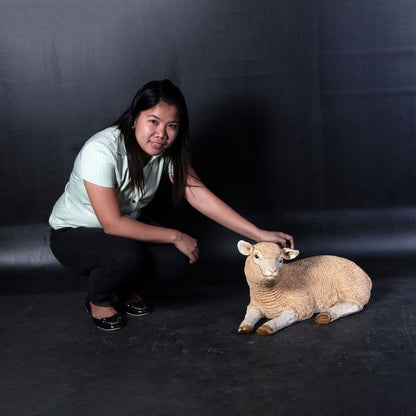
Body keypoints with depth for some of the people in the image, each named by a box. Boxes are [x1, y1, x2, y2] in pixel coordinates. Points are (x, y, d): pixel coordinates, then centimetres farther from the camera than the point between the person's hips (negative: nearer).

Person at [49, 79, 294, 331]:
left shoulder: (167, 150, -13)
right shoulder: (101, 151, -32)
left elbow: (201, 197, -14)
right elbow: (113, 224, -32)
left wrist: (259, 234, -20)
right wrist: (176, 236, -27)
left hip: (127, 225, 6)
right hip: (73, 234, -6)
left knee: (178, 254, -20)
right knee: (126, 255, -36)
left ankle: (125, 288, 10)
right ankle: (98, 300, -1)